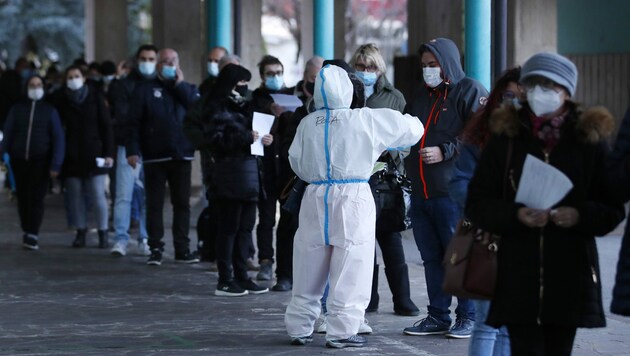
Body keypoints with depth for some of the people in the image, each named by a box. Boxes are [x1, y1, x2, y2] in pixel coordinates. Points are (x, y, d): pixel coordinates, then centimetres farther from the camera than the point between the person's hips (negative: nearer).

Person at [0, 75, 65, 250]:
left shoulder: (49, 109, 4)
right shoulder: (17, 108, 9)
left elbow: (58, 138, 0)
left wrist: (56, 164, -8)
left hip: (40, 161, -2)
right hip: (19, 161, 2)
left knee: (36, 197, -10)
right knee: (23, 198, 5)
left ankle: (32, 235, -9)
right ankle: (26, 232, 17)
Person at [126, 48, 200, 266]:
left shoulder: (187, 89, 13)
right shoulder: (145, 90, 5)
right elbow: (134, 122, -2)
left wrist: (180, 84, -7)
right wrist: (132, 150, -12)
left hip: (182, 157, 2)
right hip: (155, 157, -2)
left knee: (182, 204, 5)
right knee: (154, 204, 1)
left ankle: (182, 250, 11)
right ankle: (155, 250, 6)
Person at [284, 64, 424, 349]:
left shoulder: (307, 123, 2)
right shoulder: (366, 119, -7)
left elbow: (297, 163, 12)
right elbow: (411, 129, 2)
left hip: (316, 197, 4)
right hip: (353, 198, -4)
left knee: (310, 271, 13)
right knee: (349, 272, 1)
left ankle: (299, 328, 19)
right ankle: (341, 332, 0)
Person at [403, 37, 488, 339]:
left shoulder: (470, 91, -3)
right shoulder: (421, 96, 21)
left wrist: (445, 151, -19)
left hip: (453, 192, -7)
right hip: (420, 194, 7)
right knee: (431, 257, 10)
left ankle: (467, 317, 5)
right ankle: (438, 316, 17)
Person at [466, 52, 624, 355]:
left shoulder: (590, 138, 6)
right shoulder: (506, 137, 6)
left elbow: (612, 208, 6)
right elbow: (476, 204, 4)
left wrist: (580, 216, -16)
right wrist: (516, 215, -15)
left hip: (570, 276, 1)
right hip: (518, 274, -1)